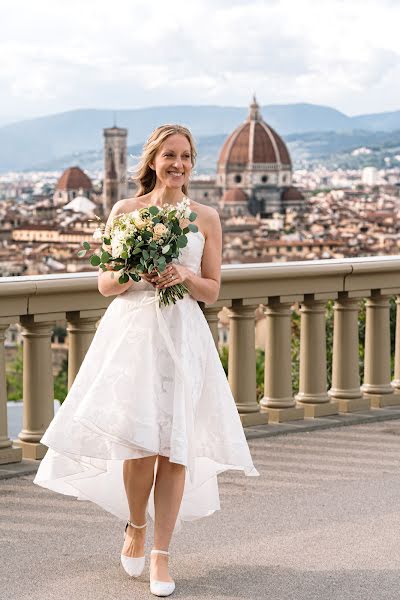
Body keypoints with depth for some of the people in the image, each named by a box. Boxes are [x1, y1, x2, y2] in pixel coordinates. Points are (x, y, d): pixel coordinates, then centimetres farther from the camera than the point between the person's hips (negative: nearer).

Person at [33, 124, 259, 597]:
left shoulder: (206, 218, 8)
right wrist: (136, 273, -13)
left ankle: (161, 554, 8)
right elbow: (105, 283, 6)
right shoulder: (125, 211, 6)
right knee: (138, 441, -8)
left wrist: (184, 276, -10)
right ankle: (136, 525, 22)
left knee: (175, 446, -3)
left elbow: (212, 292, 10)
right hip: (131, 331, -1)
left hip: (183, 337, 1)